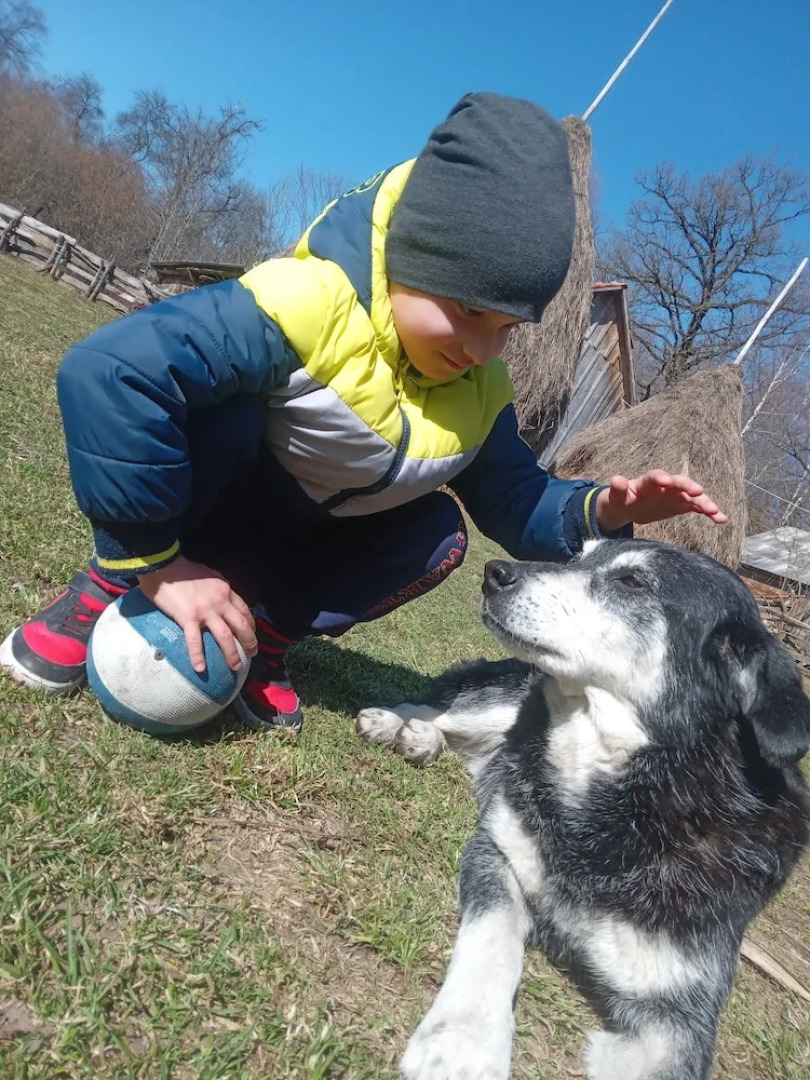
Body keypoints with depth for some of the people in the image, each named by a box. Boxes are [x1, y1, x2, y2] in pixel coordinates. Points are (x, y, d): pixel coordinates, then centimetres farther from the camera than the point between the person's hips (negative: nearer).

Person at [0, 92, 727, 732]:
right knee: (221, 412, -35)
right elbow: (107, 371, -42)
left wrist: (598, 512, -26)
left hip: (286, 545, 5)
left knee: (439, 533, -15)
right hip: (200, 515, -5)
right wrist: (156, 563, -36)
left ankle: (265, 630, -4)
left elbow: (516, 505, -4)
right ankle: (109, 586, -12)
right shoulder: (308, 304, -34)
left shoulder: (479, 393, -11)